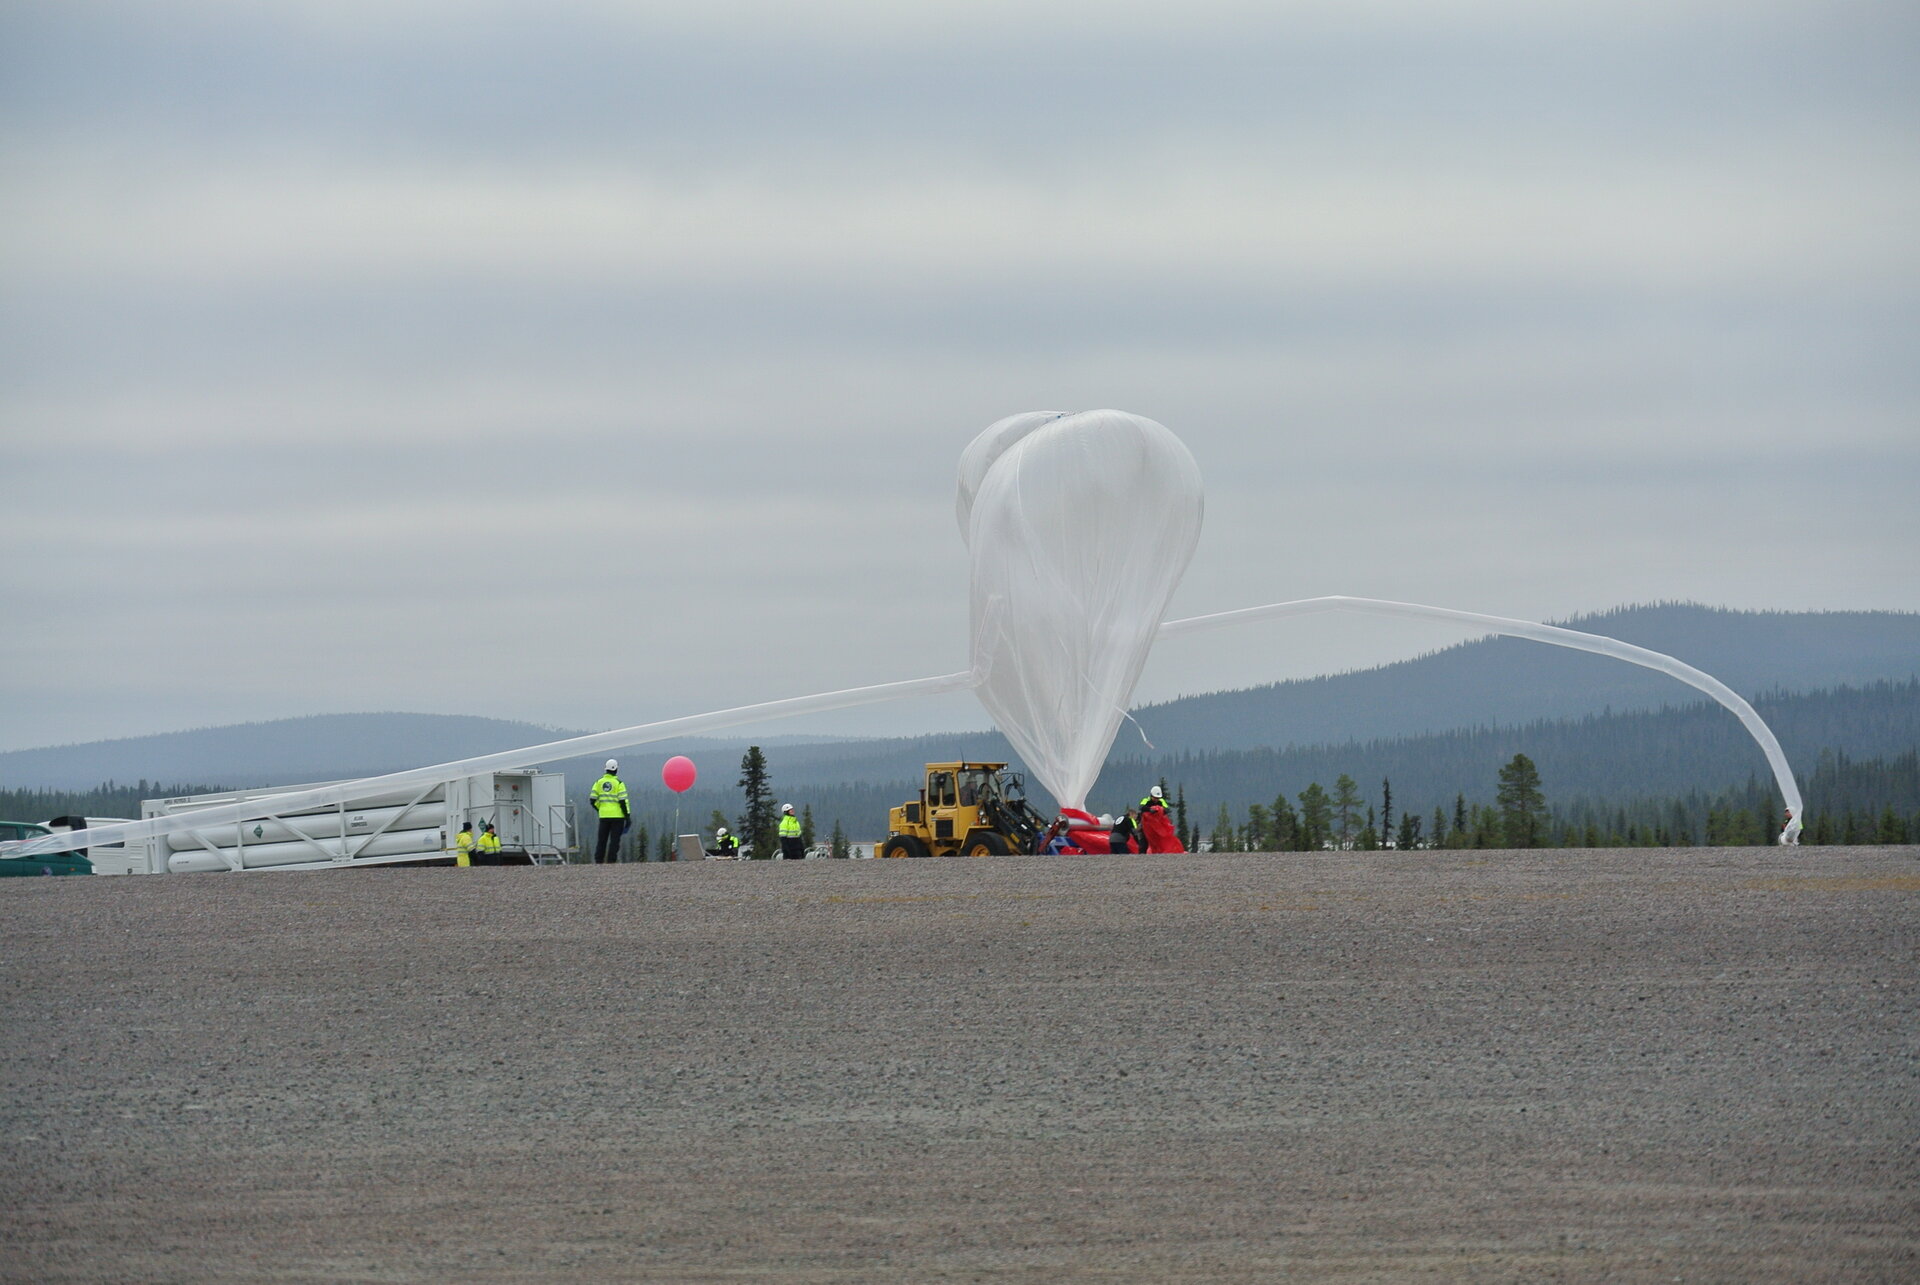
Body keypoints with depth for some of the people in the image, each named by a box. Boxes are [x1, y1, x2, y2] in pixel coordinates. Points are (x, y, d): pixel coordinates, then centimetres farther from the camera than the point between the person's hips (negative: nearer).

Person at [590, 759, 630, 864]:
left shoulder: (599, 782, 6)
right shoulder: (619, 783, -7)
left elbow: (593, 800, 4)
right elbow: (623, 801, -12)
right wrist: (628, 815, -5)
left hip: (604, 815, 4)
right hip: (617, 815, -4)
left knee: (602, 839, 10)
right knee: (614, 840, -1)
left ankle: (598, 860, 8)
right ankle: (611, 861, -5)